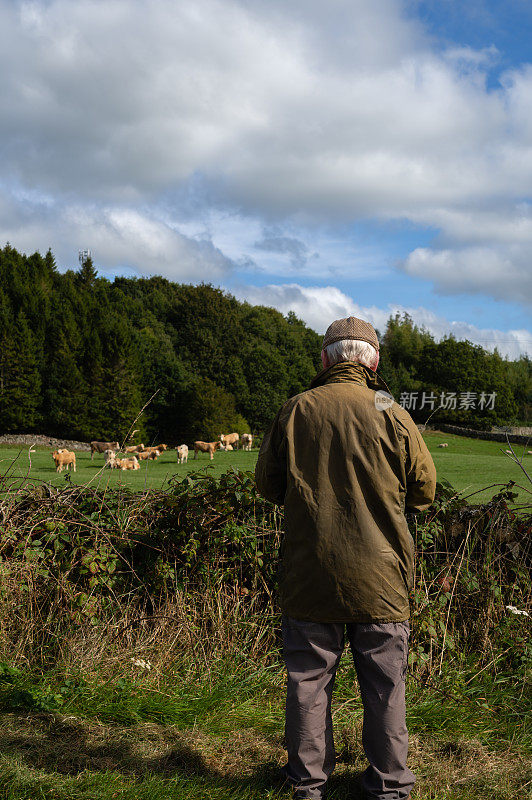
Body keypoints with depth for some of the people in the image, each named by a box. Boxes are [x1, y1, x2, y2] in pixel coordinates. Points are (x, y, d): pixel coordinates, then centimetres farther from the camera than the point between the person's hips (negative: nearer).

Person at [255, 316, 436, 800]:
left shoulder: (295, 411, -3)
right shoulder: (391, 414, -7)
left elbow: (267, 483, 6)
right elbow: (425, 490, 1)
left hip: (309, 572, 1)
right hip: (379, 577, -1)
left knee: (309, 678, 13)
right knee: (384, 683, 11)